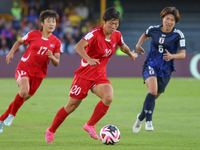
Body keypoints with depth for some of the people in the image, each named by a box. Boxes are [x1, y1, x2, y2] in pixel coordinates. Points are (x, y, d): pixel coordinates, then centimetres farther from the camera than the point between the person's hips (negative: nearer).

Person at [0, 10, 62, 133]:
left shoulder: (56, 42, -2)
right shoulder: (33, 35, -4)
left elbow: (56, 63, 1)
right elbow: (19, 42, 14)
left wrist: (52, 57, -21)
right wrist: (11, 52, -1)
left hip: (38, 74, 3)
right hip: (23, 68, -3)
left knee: (24, 98, 7)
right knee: (24, 90, -30)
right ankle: (12, 114, -5)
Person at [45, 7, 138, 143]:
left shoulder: (117, 35, -1)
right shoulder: (95, 34, -21)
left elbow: (123, 47, 24)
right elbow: (79, 46, -37)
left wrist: (131, 54, 40)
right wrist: (89, 59, -52)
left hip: (100, 75, 5)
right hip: (84, 74, -5)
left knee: (108, 97, -24)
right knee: (72, 106, 3)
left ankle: (90, 126, -8)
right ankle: (51, 131, 23)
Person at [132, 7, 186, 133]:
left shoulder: (178, 35, -11)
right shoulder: (153, 30, -4)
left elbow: (183, 54, -15)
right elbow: (146, 35, 22)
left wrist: (172, 56, -33)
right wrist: (139, 44, 11)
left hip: (166, 70, 1)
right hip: (151, 65, -1)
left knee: (154, 97, 12)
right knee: (153, 90, -27)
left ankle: (141, 117, 38)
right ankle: (148, 121, -22)